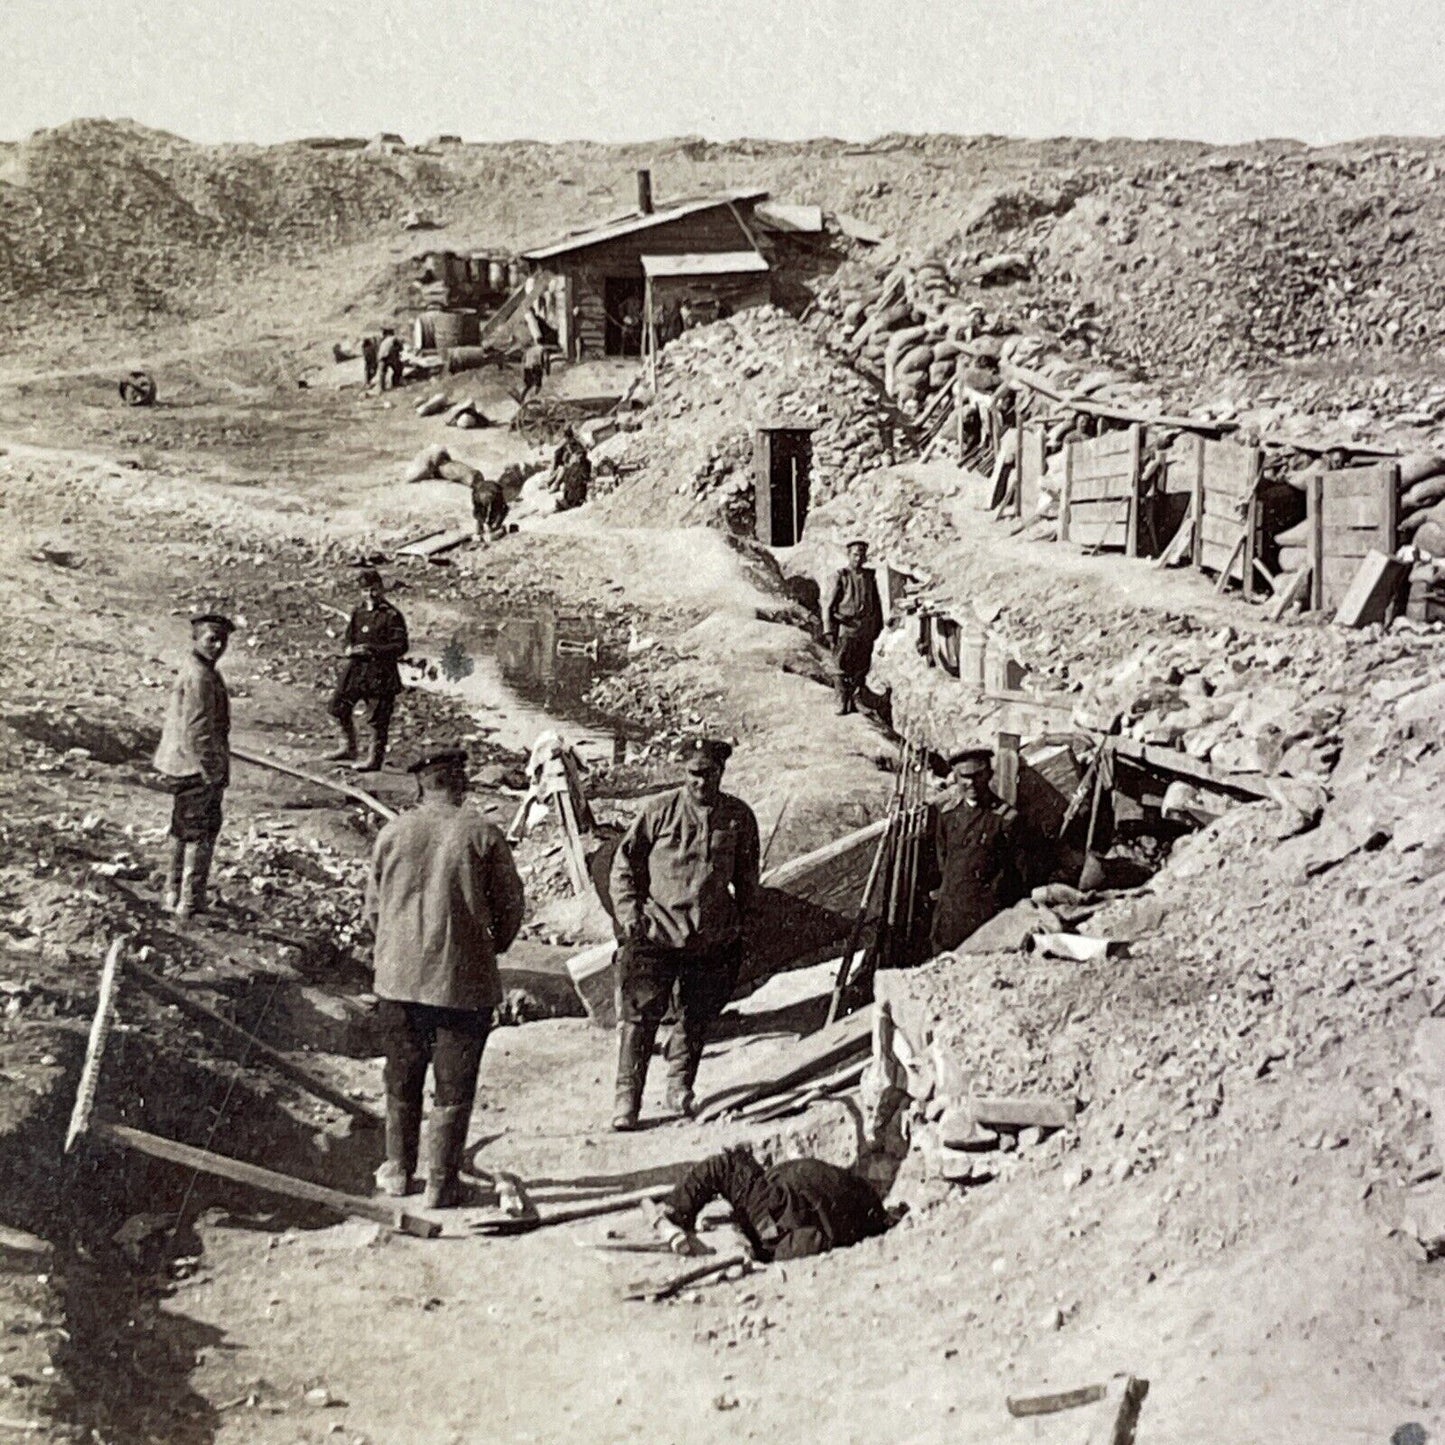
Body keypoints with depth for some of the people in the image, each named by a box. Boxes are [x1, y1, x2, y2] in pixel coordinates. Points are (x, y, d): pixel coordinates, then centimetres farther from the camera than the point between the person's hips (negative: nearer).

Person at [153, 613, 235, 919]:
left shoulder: (190, 671, 13)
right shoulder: (200, 677, -21)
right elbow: (198, 731, -25)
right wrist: (213, 772, -20)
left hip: (181, 767, 11)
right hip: (196, 768, -11)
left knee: (183, 832, 20)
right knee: (200, 835, 0)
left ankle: (175, 896, 31)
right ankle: (190, 904, 7)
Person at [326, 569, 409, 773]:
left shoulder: (392, 616, -10)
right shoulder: (358, 614, 11)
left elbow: (401, 646, -14)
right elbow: (350, 637, 22)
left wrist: (372, 649, -22)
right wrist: (350, 649, -2)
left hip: (380, 673, -7)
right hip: (356, 668, 7)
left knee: (378, 718, -2)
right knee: (339, 707, 11)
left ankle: (376, 759, 8)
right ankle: (348, 748, 27)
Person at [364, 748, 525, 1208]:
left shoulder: (393, 833, -1)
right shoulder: (483, 834, -9)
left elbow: (373, 906, 7)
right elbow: (510, 905, -2)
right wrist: (495, 946, 17)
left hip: (398, 978, 3)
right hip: (464, 980, -3)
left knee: (402, 1082, 18)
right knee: (453, 1086, 8)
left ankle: (398, 1171, 30)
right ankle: (441, 1183, 12)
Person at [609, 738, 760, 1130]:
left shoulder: (739, 817, 3)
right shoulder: (658, 810, -4)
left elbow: (746, 877, 17)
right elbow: (624, 865, 4)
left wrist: (738, 918, 13)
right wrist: (630, 913, -4)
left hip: (713, 937, 3)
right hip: (655, 932, -2)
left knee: (697, 1016, 11)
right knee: (640, 1016, -6)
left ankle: (680, 1087, 29)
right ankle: (627, 1098, 0)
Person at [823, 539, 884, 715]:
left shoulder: (870, 576, 8)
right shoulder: (841, 576, -3)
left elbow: (876, 603, 17)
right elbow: (829, 605, -4)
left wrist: (878, 627, 16)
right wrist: (828, 631, -9)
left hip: (866, 629, 4)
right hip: (846, 627, -4)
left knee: (862, 668, 6)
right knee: (844, 668, -2)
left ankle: (854, 703, 17)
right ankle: (842, 704, 5)